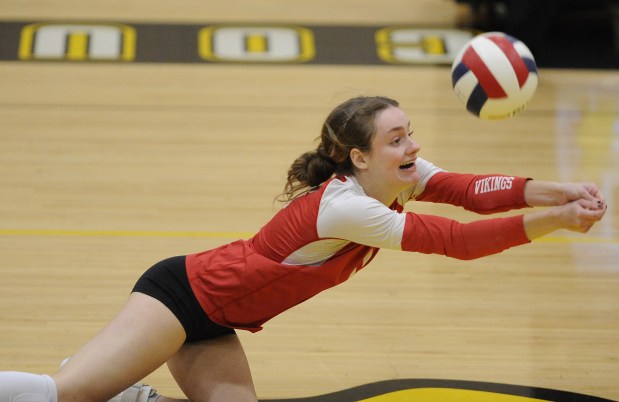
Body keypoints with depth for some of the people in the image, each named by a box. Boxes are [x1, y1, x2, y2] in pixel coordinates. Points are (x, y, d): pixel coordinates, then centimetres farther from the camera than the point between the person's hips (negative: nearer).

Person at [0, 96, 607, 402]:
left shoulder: (400, 177, -5)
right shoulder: (344, 207, -30)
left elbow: (472, 191, -18)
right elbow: (456, 241, -32)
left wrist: (553, 191, -32)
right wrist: (554, 221, -32)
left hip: (214, 328, 9)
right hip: (183, 293, -9)